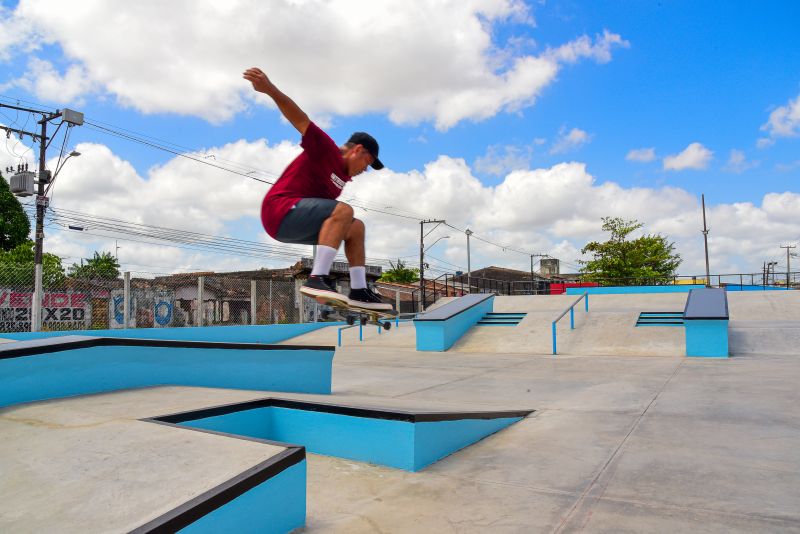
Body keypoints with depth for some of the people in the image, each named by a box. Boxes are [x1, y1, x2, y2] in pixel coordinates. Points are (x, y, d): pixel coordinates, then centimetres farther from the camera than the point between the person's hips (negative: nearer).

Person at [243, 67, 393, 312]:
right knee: (344, 210, -27)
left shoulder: (344, 175, 19)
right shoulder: (325, 148, -6)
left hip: (293, 220, 10)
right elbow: (301, 119, -18)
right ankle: (317, 279, -36)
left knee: (356, 227, 10)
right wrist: (270, 90, -29)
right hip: (279, 210, -10)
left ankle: (358, 291, 6)